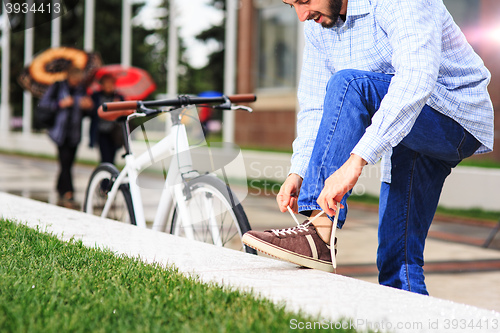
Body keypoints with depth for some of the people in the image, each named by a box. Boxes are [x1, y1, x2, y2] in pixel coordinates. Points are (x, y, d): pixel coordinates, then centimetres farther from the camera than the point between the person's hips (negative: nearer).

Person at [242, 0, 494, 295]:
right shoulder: (318, 24, 2)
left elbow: (415, 81, -38)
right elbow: (315, 107, 5)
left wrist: (356, 160, -46)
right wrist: (298, 172, -12)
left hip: (458, 121, -8)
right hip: (407, 144, 8)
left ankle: (320, 234, -32)